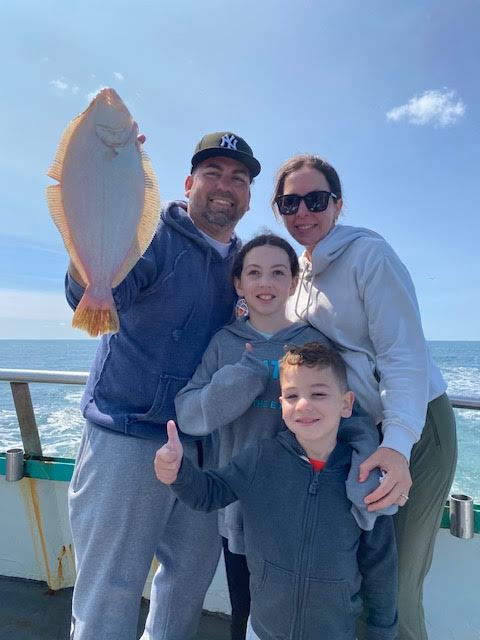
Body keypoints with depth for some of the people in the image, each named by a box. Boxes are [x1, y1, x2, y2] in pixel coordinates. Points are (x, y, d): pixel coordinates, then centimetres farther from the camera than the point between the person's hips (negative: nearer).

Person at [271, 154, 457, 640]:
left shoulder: (368, 253, -14)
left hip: (414, 430, -7)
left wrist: (398, 444, -32)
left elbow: (404, 355, -21)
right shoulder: (303, 271, 9)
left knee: (392, 588, 2)